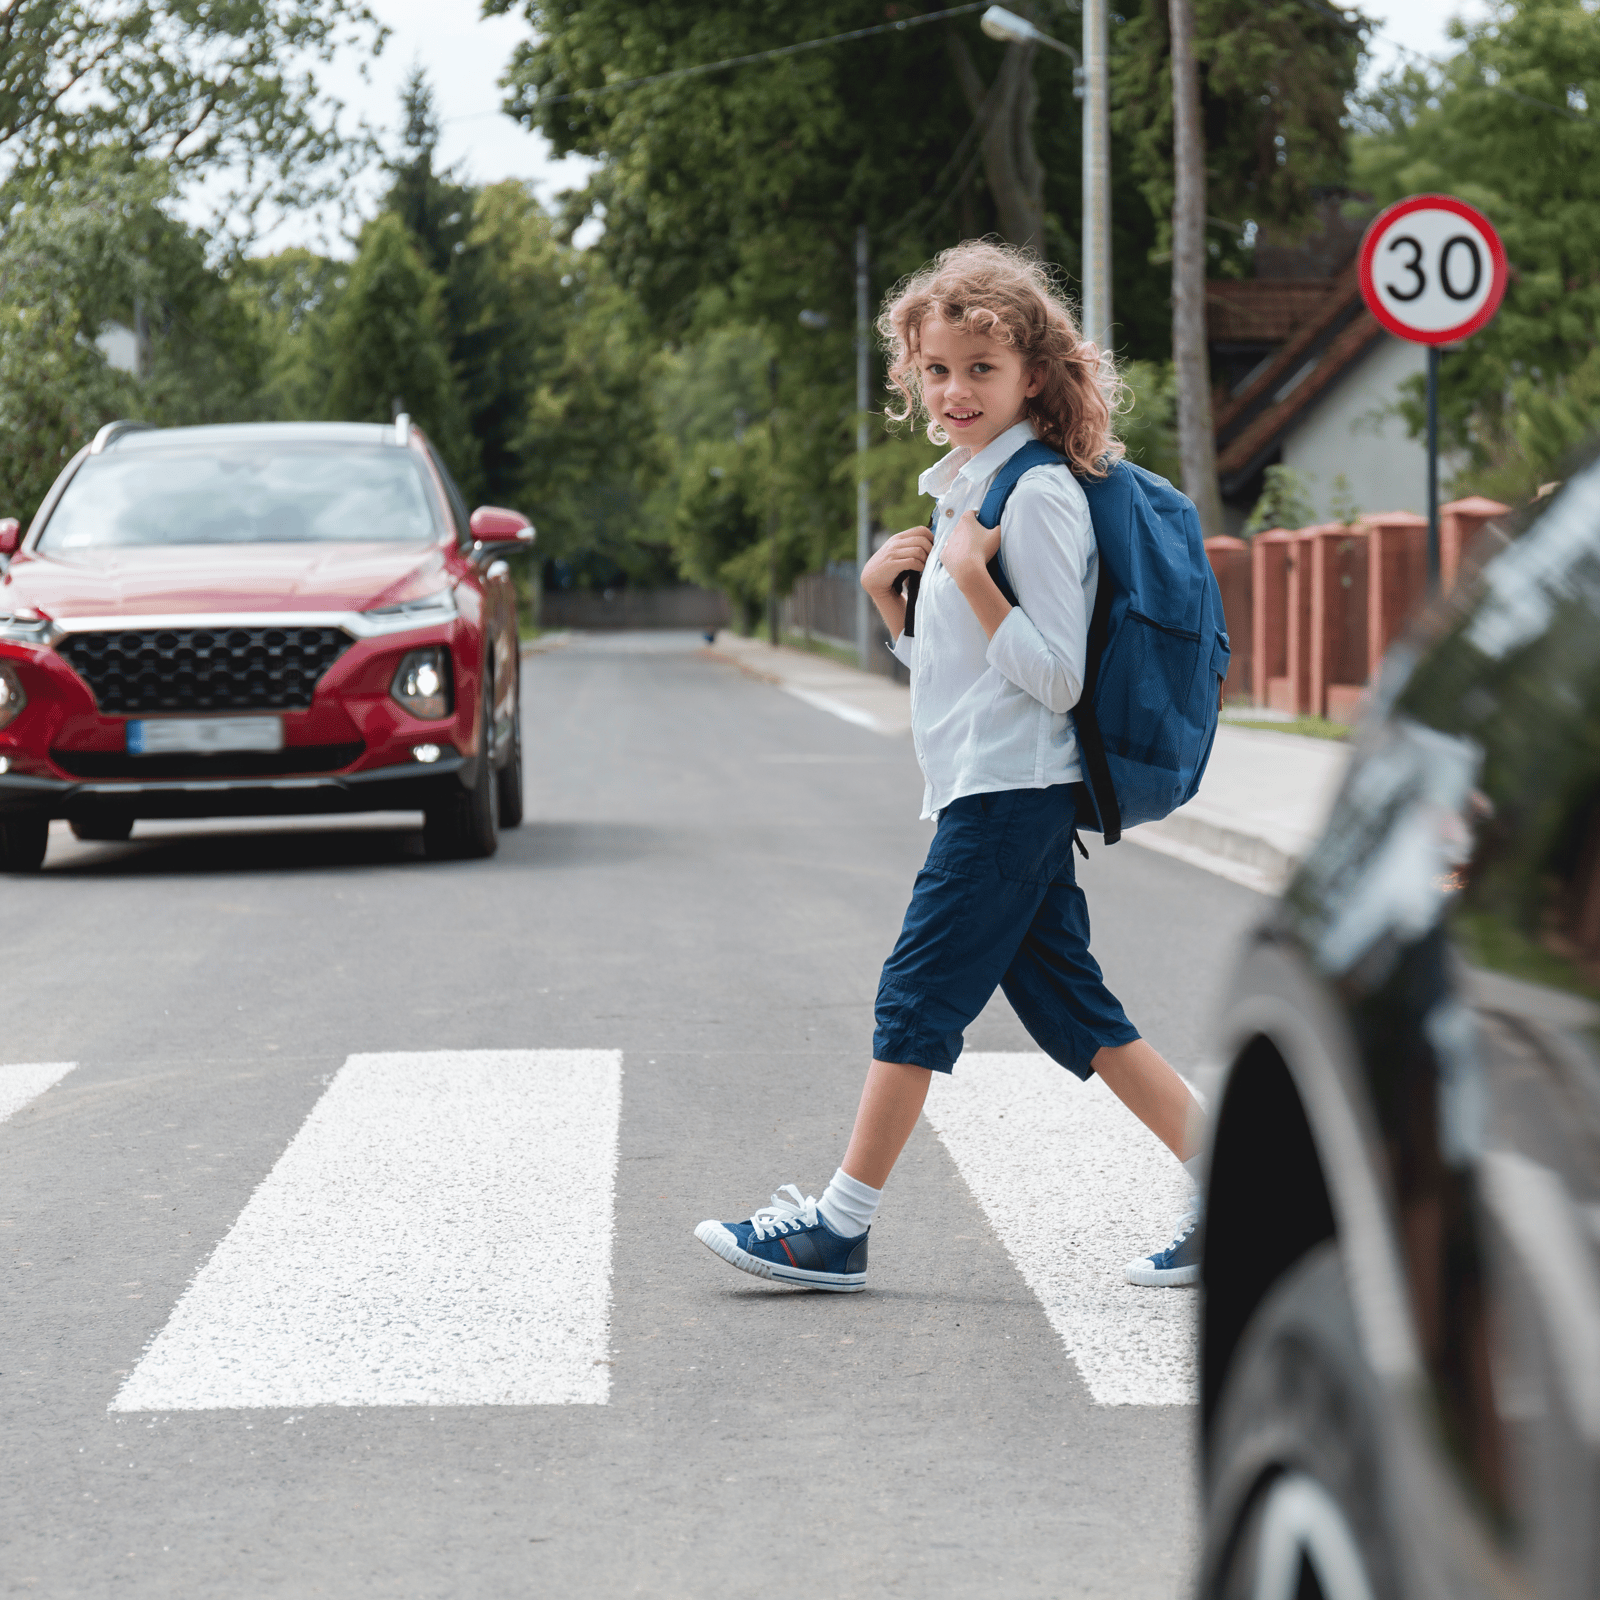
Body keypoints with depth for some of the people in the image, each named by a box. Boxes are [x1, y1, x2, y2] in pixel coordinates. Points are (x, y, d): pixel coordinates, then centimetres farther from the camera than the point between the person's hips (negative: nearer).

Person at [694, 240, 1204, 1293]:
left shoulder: (1039, 496, -13)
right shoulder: (971, 488, 17)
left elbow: (1054, 676, -17)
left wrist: (971, 575, -22)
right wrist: (889, 593, 6)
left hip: (1011, 793, -10)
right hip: (991, 790, 10)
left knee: (920, 993, -6)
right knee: (1068, 1006, 9)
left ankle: (839, 1227, -1)